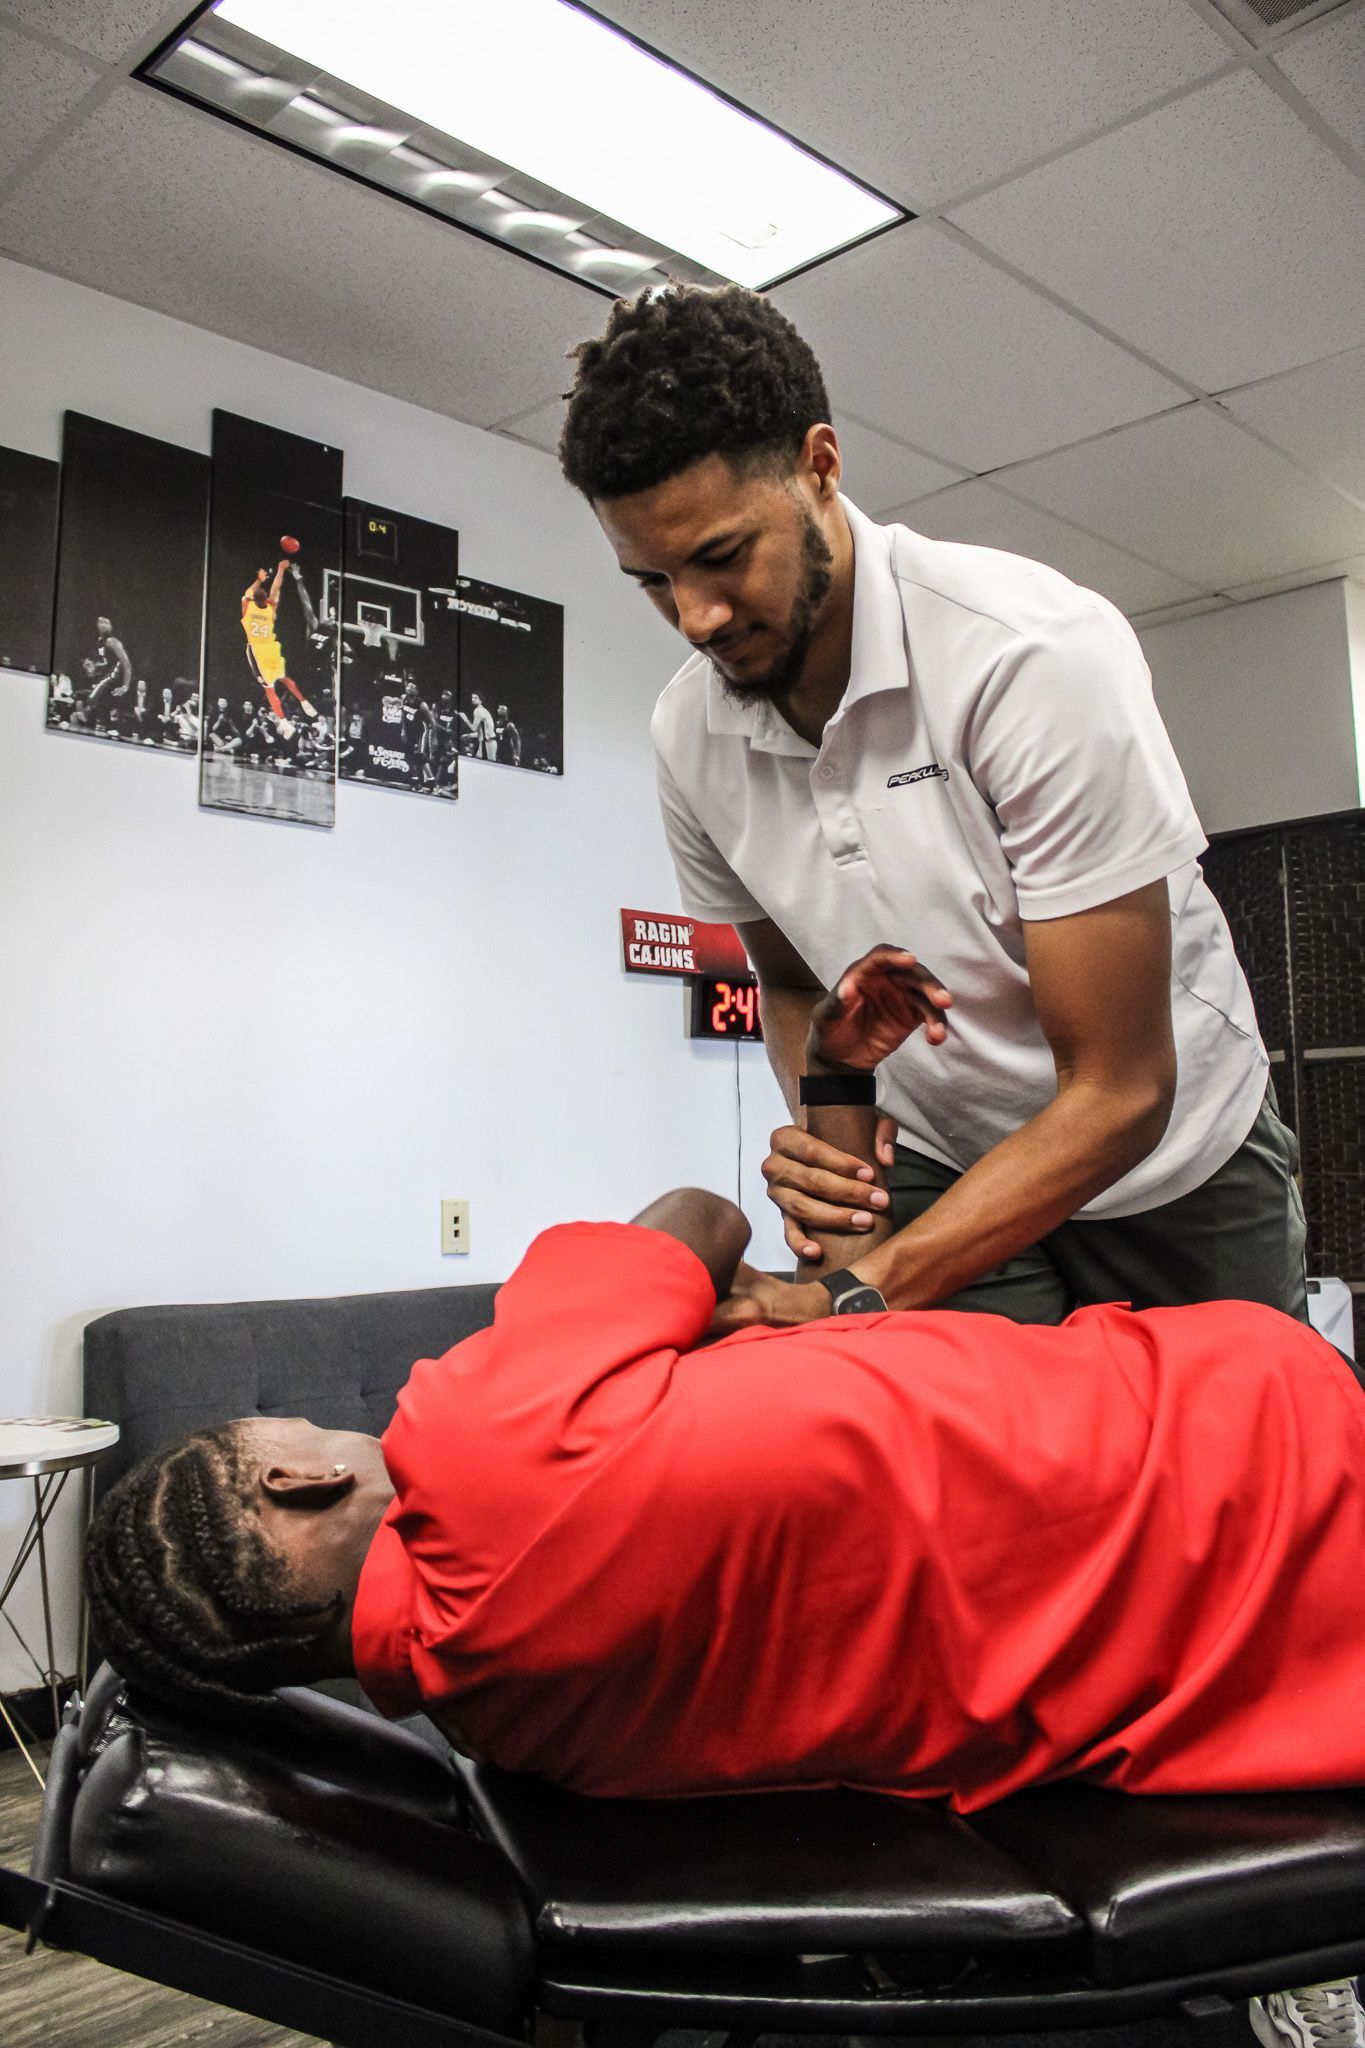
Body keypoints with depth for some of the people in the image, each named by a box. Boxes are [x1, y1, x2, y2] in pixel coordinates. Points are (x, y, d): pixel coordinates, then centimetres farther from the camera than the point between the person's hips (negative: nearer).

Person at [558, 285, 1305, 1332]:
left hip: (1170, 1163, -2)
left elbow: (1118, 1093, -29)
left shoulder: (1038, 651, -29)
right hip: (932, 1165, 3)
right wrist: (821, 1130, -18)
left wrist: (860, 1295, -35)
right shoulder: (690, 733, -12)